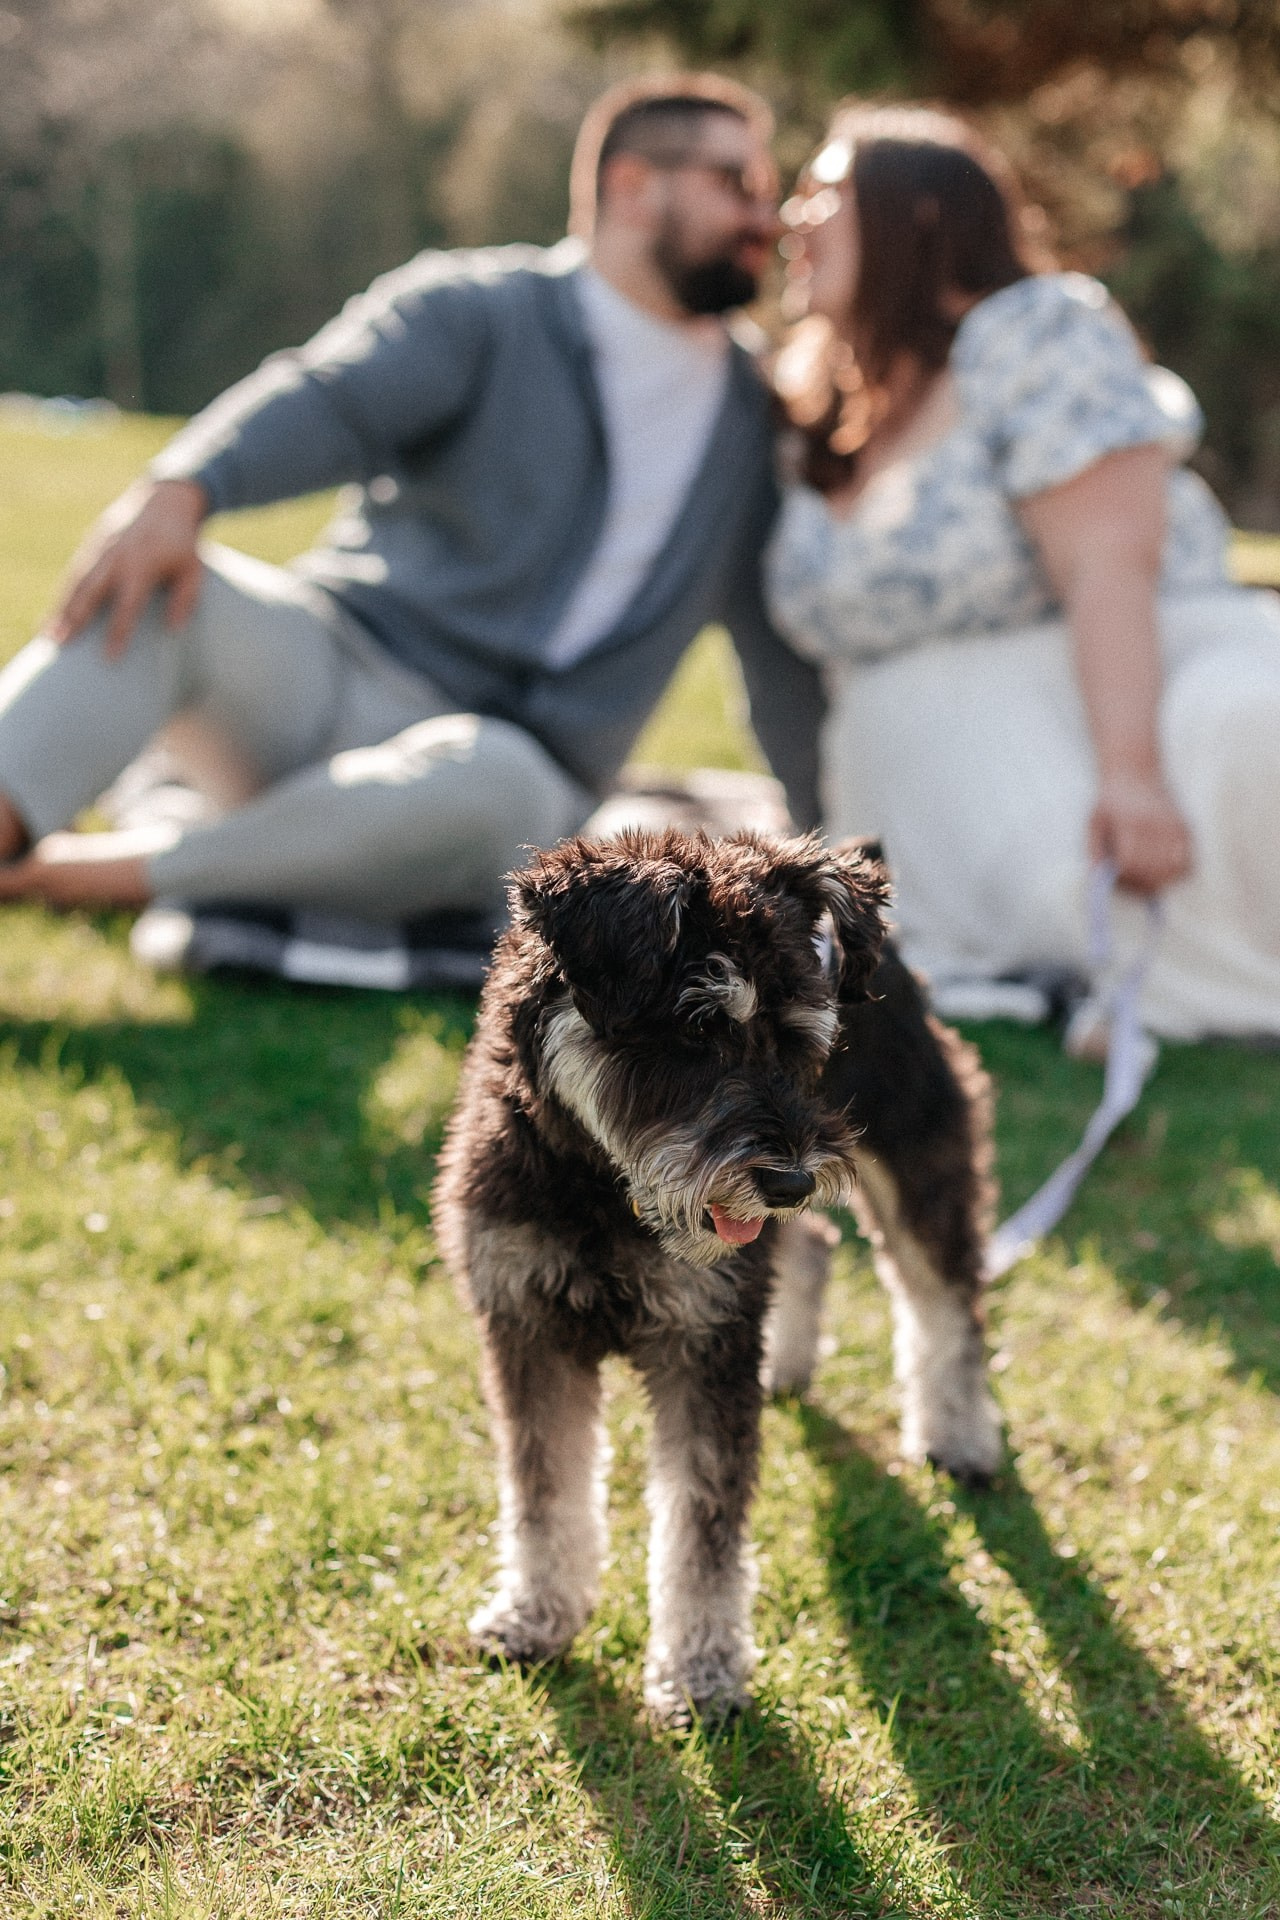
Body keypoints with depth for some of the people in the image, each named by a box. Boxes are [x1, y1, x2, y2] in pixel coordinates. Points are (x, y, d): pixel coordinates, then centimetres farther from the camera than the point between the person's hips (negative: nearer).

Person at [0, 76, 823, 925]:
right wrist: (180, 489, -37)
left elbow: (783, 649, 22)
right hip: (336, 666, -1)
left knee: (494, 783, -38)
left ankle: (101, 873, -33)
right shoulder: (475, 310, 3)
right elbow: (325, 400, -16)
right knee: (150, 581, -31)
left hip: (503, 757, 1)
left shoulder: (749, 416, 16)